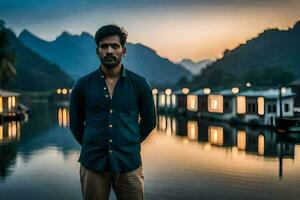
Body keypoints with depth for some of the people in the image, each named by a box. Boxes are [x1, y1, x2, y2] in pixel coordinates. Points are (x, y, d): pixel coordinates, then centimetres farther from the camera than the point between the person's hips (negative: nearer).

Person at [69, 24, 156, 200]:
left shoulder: (139, 84, 1)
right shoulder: (83, 85, 2)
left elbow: (149, 122, 12)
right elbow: (75, 123, 13)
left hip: (129, 164, 0)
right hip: (93, 164, 0)